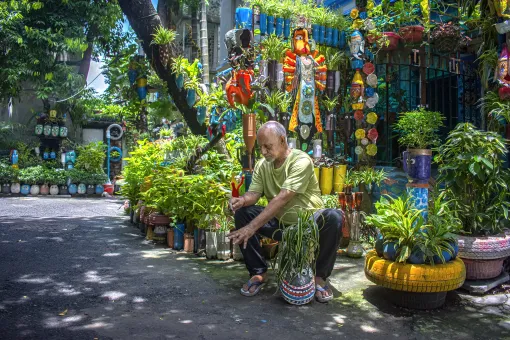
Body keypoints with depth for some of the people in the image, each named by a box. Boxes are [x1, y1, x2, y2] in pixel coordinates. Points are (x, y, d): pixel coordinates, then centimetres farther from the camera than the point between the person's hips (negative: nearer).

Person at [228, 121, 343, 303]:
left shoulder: (301, 161, -22)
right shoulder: (262, 165, -1)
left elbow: (282, 198, -32)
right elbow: (253, 194, -9)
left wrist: (251, 227, -39)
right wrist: (242, 200, -35)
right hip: (280, 224, 5)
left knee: (334, 217, -34)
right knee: (242, 212, -14)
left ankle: (319, 276, -11)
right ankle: (259, 272, -2)